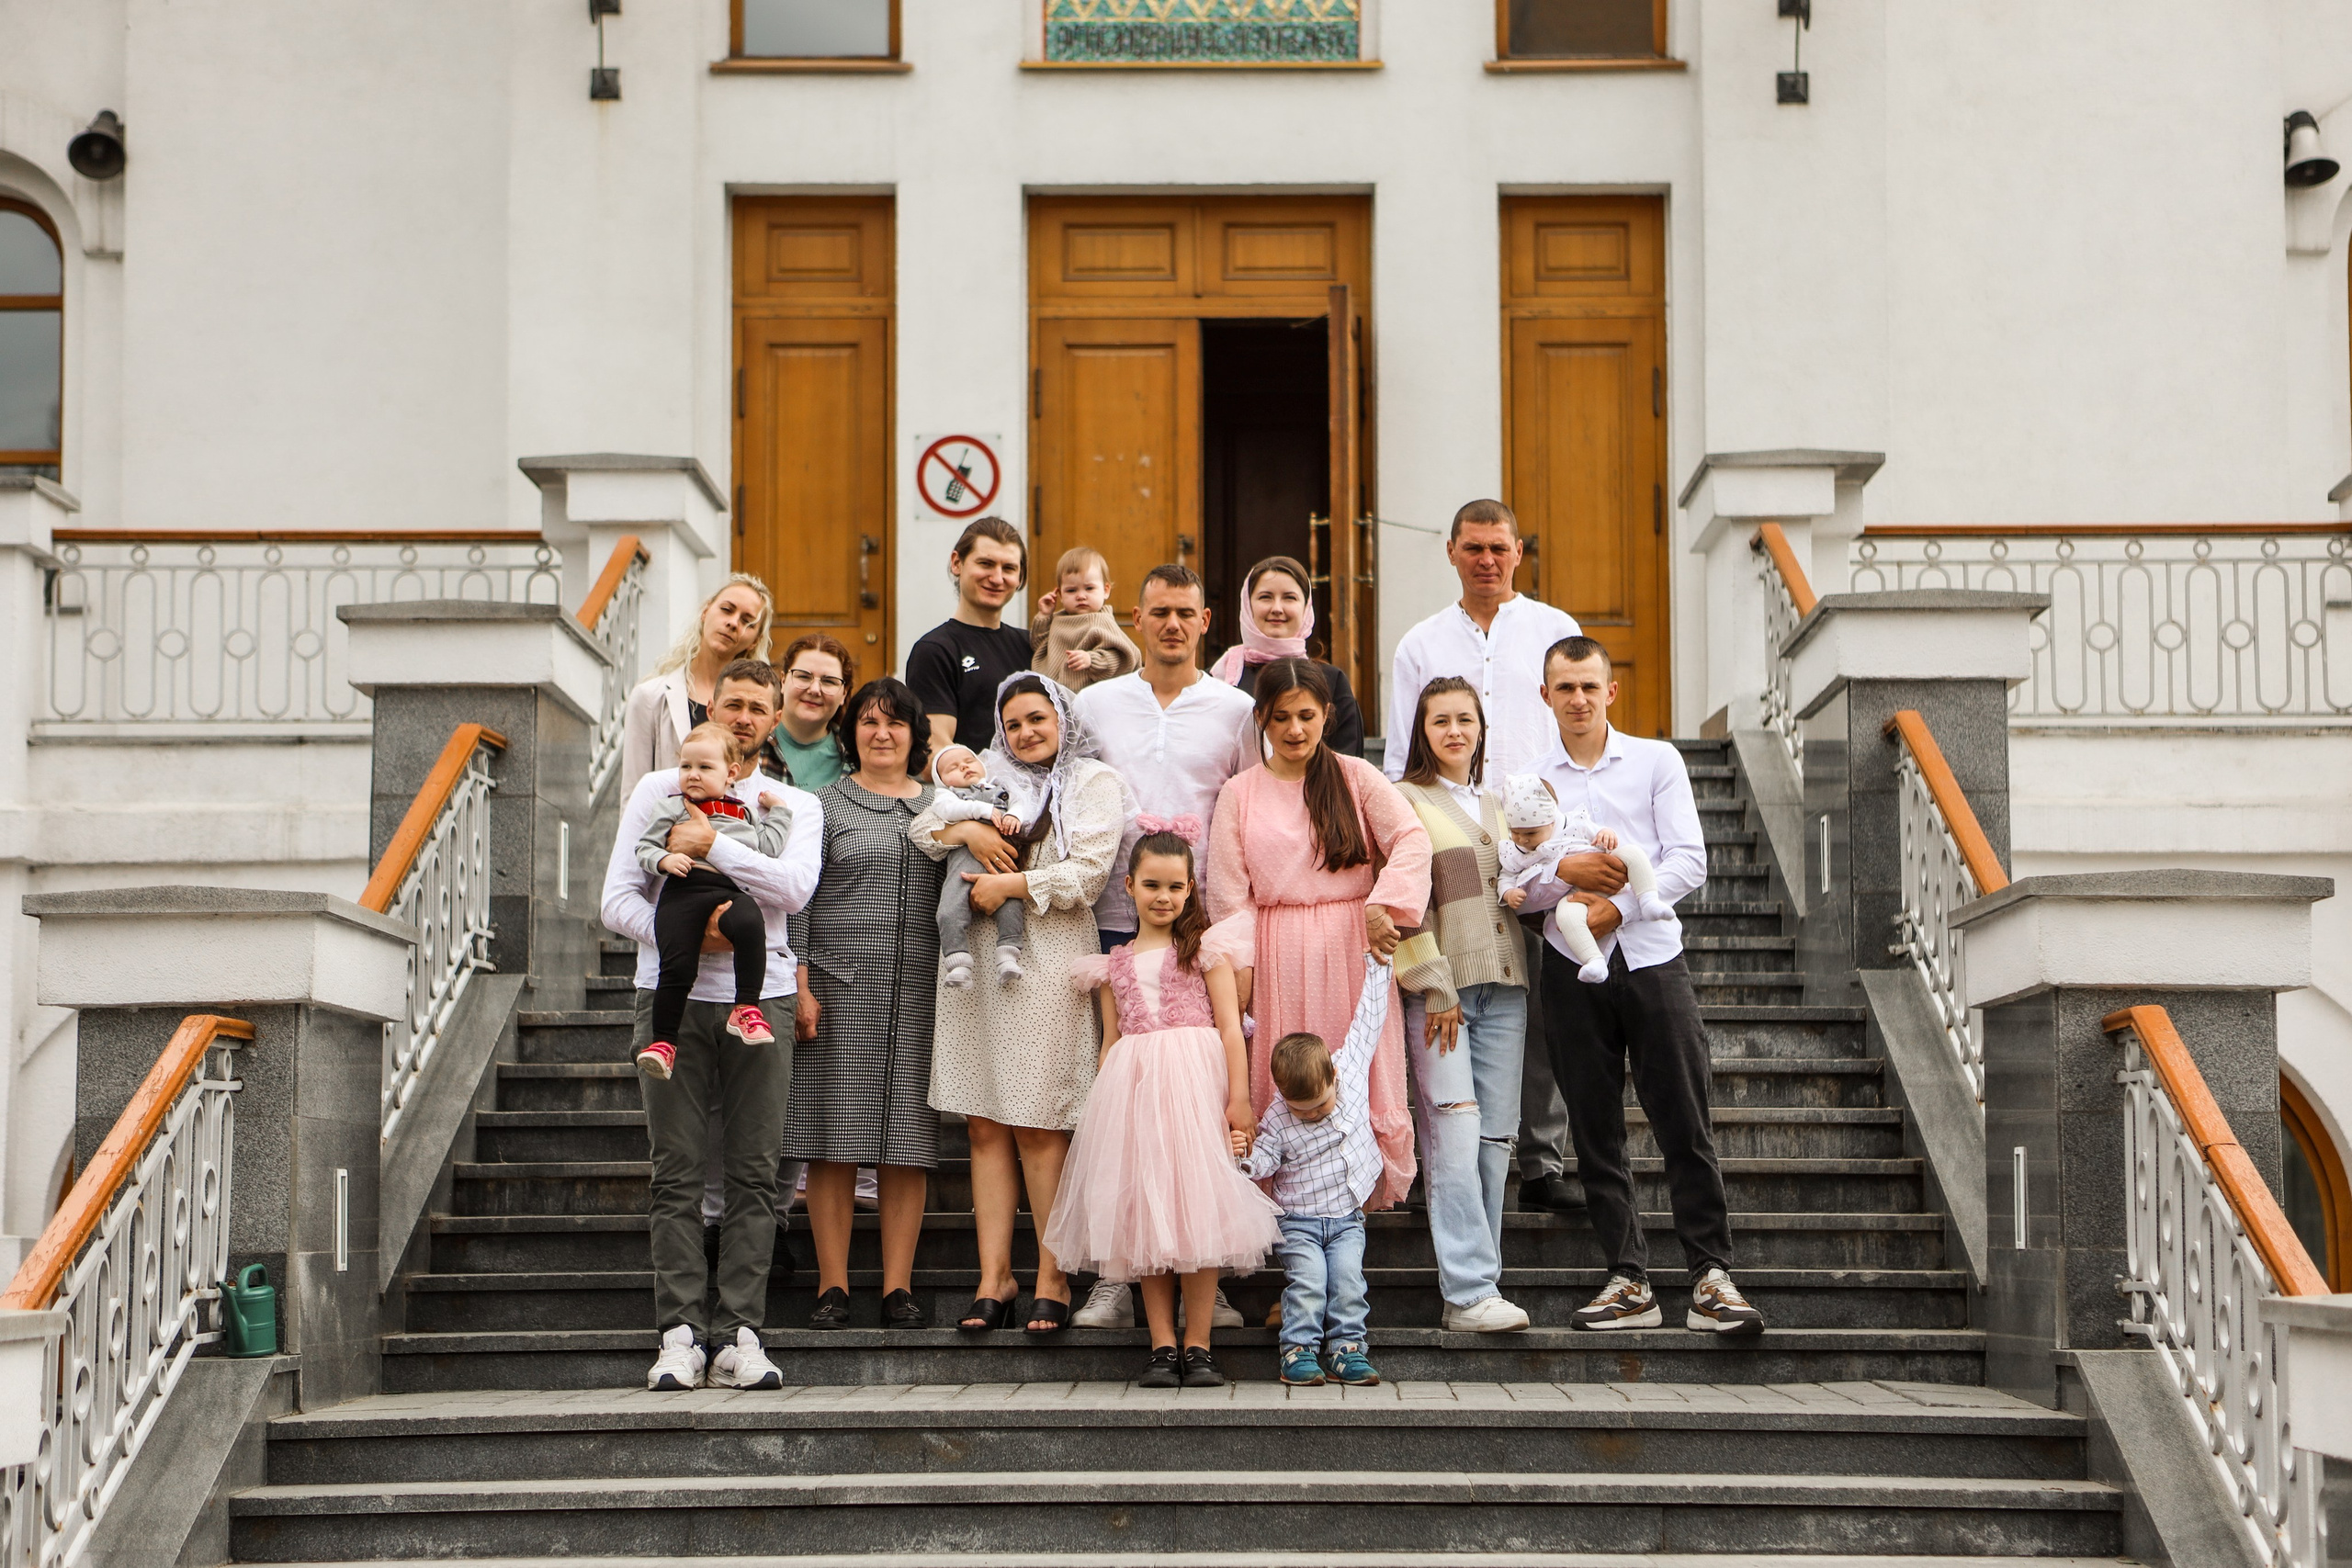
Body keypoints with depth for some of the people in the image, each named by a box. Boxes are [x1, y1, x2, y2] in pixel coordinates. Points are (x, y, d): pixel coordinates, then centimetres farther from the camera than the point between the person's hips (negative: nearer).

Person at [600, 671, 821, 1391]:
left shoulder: (794, 806, 13)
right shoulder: (658, 791, 11)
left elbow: (796, 886, -7)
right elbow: (617, 900, 4)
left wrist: (713, 845, -12)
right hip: (674, 992, -1)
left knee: (753, 1171, -2)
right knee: (679, 1170, -4)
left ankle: (741, 1334, -1)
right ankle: (680, 1333, -3)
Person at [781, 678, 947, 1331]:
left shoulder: (941, 805, 16)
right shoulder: (826, 804, 7)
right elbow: (798, 899, 1)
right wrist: (800, 983, -7)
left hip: (918, 989, 2)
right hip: (841, 986, -2)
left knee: (907, 1137, 0)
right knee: (835, 1137, -3)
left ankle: (898, 1286, 5)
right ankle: (833, 1286, 2)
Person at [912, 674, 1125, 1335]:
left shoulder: (1095, 781, 7)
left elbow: (1088, 873, -5)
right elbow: (921, 825, 15)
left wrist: (1011, 885, -9)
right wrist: (964, 830, -4)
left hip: (1050, 963, -5)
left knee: (1039, 1129, -6)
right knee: (985, 1127, 1)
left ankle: (1052, 1279, 0)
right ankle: (994, 1277, 4)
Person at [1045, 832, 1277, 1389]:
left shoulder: (1205, 949, 6)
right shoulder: (1114, 965, 16)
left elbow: (1231, 1029, 1)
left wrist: (1238, 1100, -8)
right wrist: (1101, 1109, 11)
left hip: (1195, 1086, -3)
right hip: (1131, 1091, 3)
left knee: (1197, 1209, -7)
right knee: (1145, 1216, 1)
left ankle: (1197, 1345, -2)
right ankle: (1162, 1347, 5)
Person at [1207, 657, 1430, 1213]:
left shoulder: (1356, 777, 7)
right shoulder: (1240, 794, 8)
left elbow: (1413, 840, -7)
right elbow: (1228, 896, 5)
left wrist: (1382, 905, -22)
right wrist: (1237, 981, -3)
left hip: (1353, 956, 0)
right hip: (1278, 961, 0)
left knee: (1364, 1084, -3)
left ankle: (1367, 1201, 7)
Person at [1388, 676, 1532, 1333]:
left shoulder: (1498, 805, 21)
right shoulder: (1403, 800, 2)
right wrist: (1435, 986, -12)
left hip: (1504, 987, 6)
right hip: (1437, 988, -6)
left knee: (1495, 1138, 0)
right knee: (1453, 1136, -14)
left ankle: (1475, 1287, 3)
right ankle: (1470, 1291, -16)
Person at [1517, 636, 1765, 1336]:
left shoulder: (1657, 761, 6)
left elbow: (1688, 860, -2)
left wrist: (1618, 905, -11)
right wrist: (1564, 873, -14)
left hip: (1652, 956, -2)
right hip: (1572, 967, 2)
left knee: (1685, 1126, -5)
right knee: (1596, 1133, 3)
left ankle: (1711, 1278, -2)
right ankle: (1629, 1281, 9)